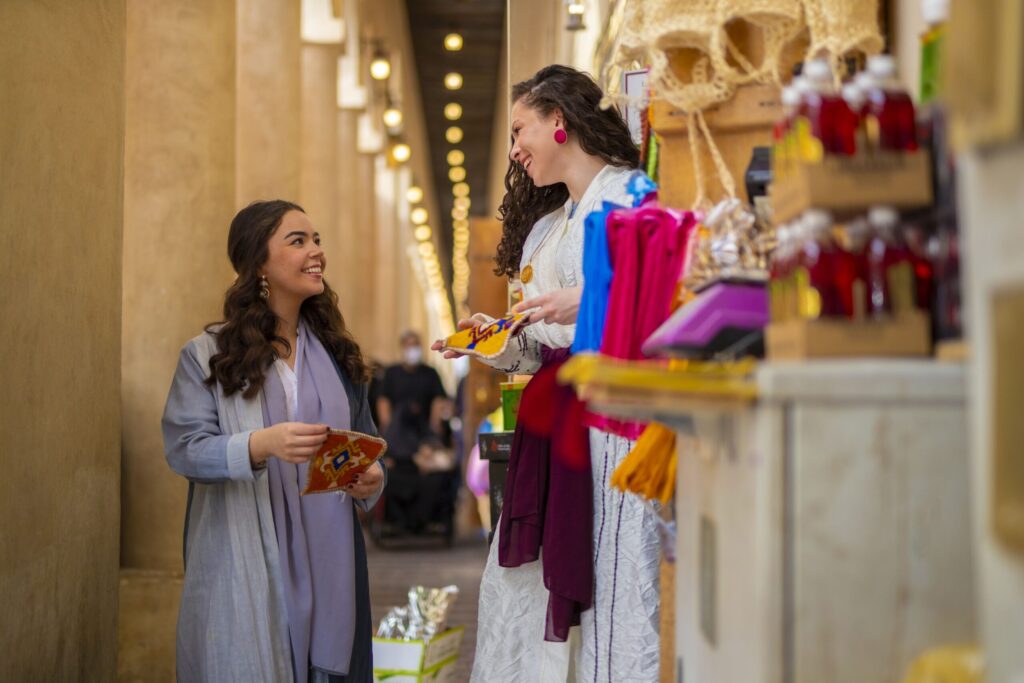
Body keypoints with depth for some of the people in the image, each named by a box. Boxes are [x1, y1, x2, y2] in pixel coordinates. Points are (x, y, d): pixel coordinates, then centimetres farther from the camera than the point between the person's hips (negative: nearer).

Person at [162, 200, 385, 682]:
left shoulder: (337, 353, 13)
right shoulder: (208, 355, 0)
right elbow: (183, 448, -9)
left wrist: (371, 481, -5)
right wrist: (263, 444, -26)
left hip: (326, 566, 4)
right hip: (243, 567, -3)